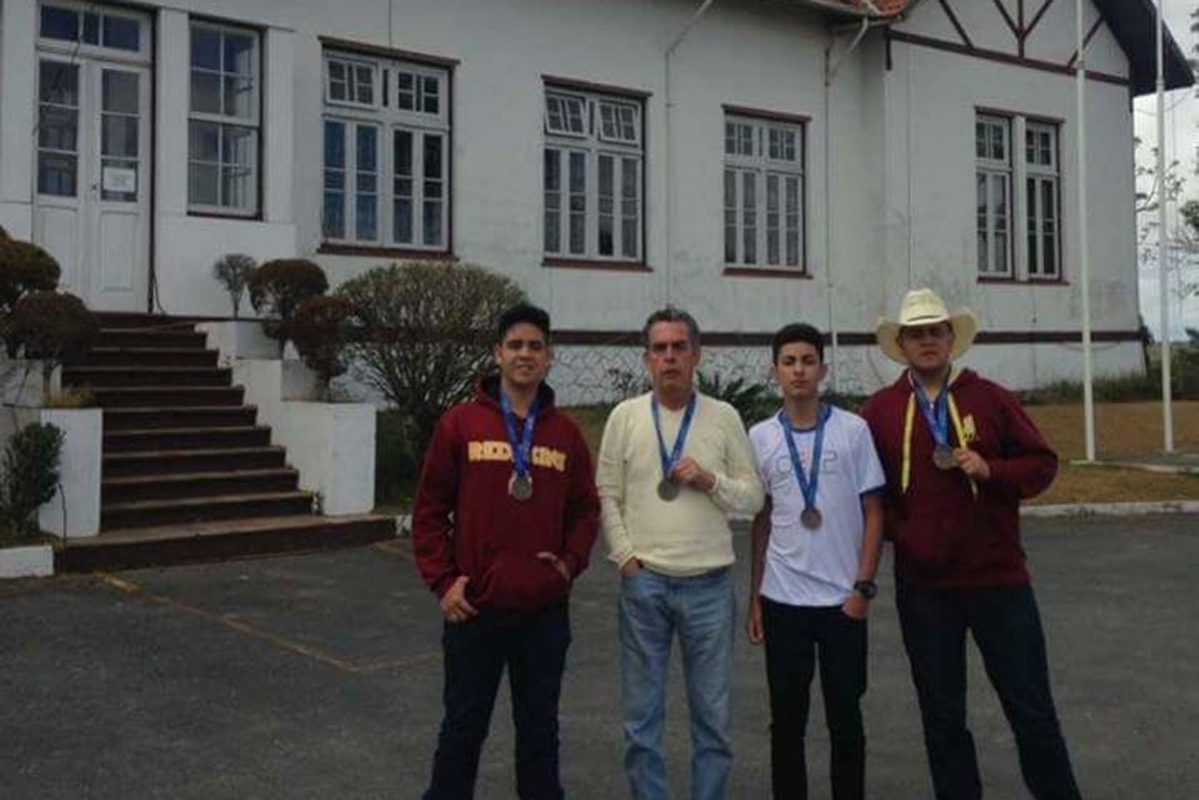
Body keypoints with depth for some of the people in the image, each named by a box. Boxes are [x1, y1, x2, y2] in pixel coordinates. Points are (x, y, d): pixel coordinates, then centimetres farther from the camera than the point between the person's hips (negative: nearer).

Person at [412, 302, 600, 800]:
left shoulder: (566, 432, 5)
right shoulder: (460, 423, -3)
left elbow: (586, 510, 12)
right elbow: (429, 510, -1)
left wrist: (570, 562, -3)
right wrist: (442, 581, -7)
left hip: (545, 611, 2)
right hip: (476, 608, -2)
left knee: (539, 727, 15)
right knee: (464, 725, 10)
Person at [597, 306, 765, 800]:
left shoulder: (724, 417, 3)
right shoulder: (625, 416, 3)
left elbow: (753, 498, 4)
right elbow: (607, 495, 3)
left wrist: (710, 480, -12)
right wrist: (625, 556, -4)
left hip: (709, 584, 0)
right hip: (643, 582, 0)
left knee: (713, 716, 9)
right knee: (641, 716, 8)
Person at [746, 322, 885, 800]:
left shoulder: (853, 430, -2)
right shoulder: (760, 437, 2)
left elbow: (873, 513, 1)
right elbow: (761, 522, 8)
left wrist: (864, 586, -6)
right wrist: (753, 598, 7)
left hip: (842, 598, -1)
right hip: (782, 599, 1)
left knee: (845, 716, 9)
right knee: (787, 719, 10)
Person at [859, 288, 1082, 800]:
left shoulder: (990, 398, 2)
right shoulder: (881, 410, 2)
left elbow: (1043, 464, 3)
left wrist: (991, 470, -14)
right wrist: (897, 529, -6)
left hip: (998, 577, -1)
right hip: (922, 585, 1)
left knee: (1032, 708, 7)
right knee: (942, 716, 11)